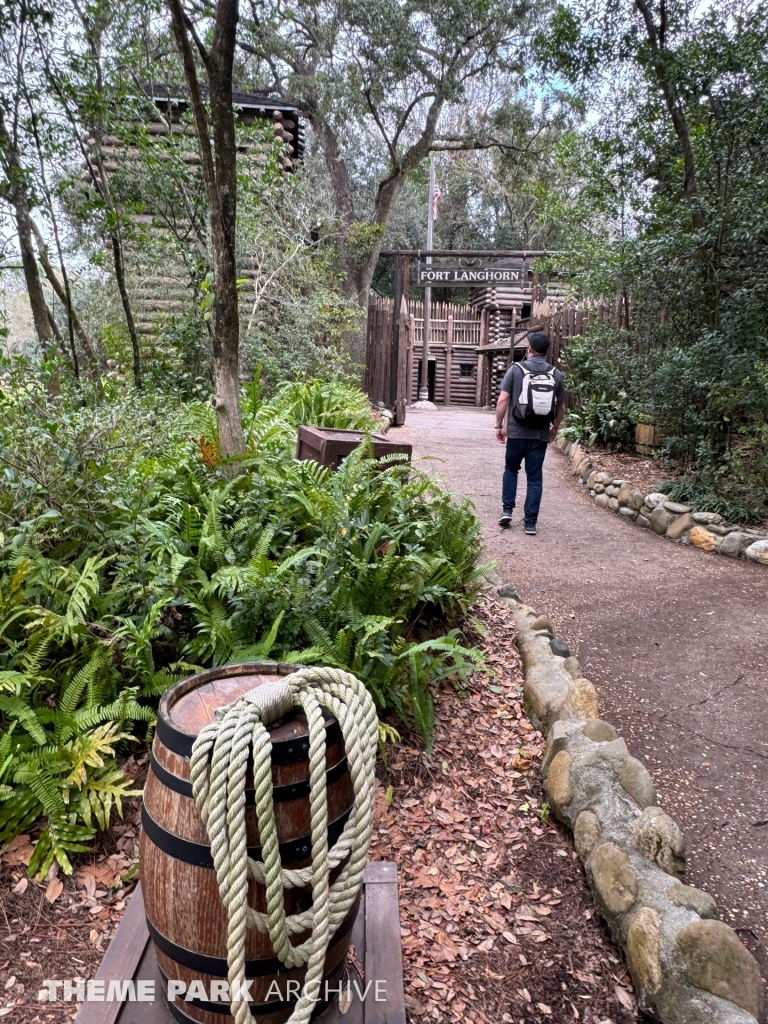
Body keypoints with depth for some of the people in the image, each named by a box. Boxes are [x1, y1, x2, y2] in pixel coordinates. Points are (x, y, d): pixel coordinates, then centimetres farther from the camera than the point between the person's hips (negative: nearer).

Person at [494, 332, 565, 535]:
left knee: (511, 469, 20)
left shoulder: (516, 369, -3)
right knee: (535, 477, 6)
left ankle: (507, 510, 13)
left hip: (517, 432, -1)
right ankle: (530, 522, 7)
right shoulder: (556, 374, 4)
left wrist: (499, 426, 0)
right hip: (541, 434, 1)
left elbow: (503, 400, -9)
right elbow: (561, 407, 8)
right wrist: (555, 428, 23)